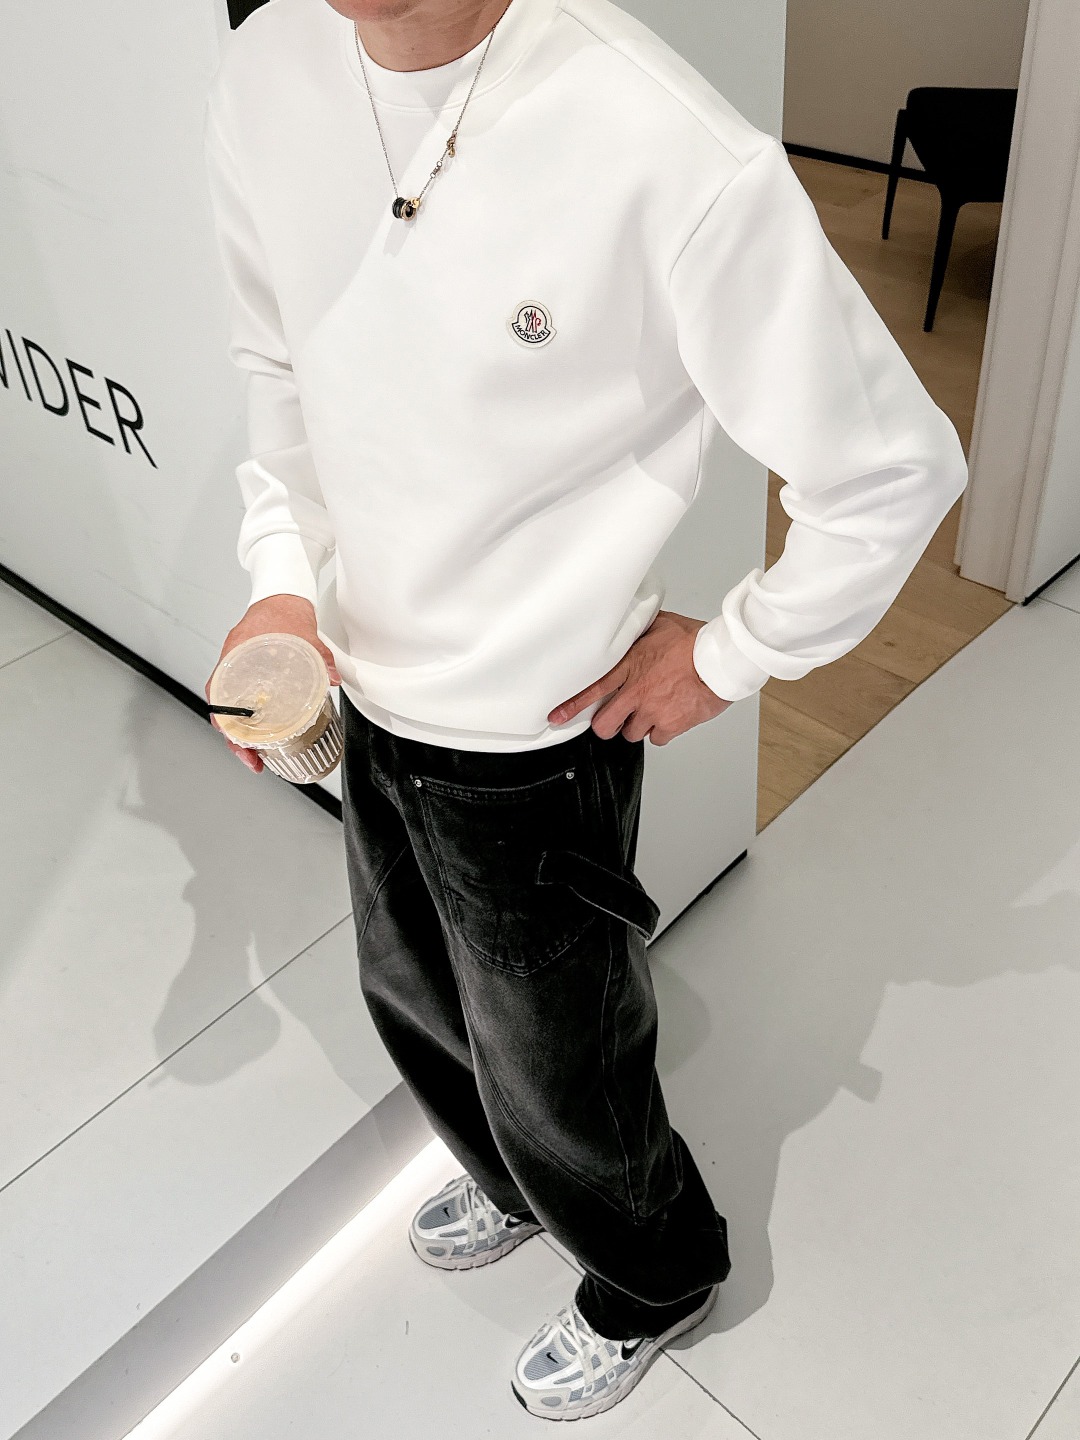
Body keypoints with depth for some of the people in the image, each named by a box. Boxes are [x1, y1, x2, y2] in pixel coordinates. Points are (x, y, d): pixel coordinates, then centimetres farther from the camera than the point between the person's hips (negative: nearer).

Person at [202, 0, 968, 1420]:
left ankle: (655, 1280, 54)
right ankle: (512, 1184, 64)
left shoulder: (672, 158, -30)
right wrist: (282, 580, -2)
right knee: (409, 997, 29)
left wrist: (726, 656, -10)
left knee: (555, 1074, 17)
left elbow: (895, 469, -20)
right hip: (369, 693, 7)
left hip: (536, 744, -6)